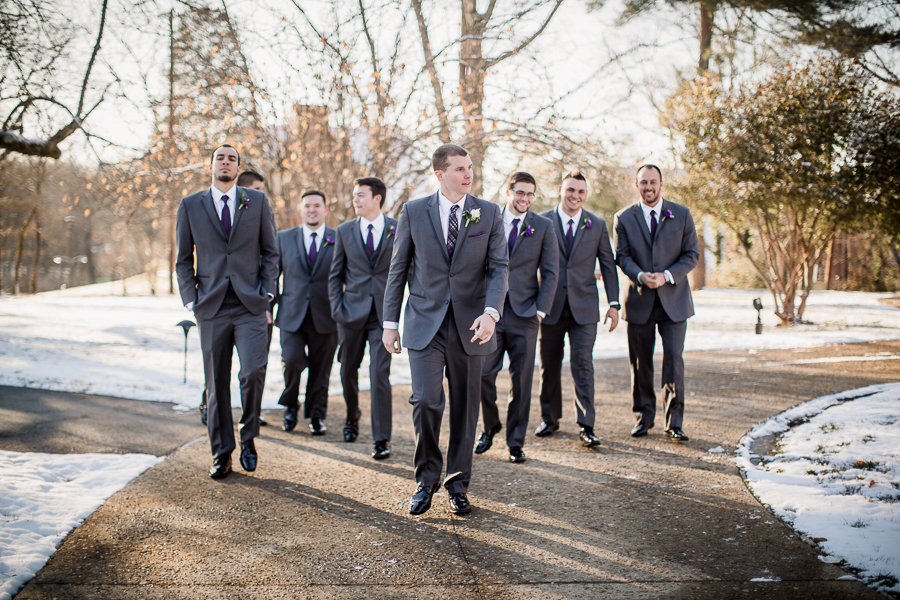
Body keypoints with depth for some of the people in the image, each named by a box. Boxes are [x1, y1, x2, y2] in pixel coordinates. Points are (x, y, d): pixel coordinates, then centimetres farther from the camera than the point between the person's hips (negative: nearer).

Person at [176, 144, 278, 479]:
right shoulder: (190, 206, 8)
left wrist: (266, 292, 0)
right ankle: (221, 454, 15)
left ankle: (248, 436, 7)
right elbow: (183, 260, 11)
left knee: (253, 372, -16)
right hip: (211, 309, 1)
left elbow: (270, 252, 11)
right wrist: (191, 300, 1)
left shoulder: (258, 202, 8)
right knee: (216, 383, 4)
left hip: (250, 306, -1)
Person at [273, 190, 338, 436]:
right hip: (292, 315, 0)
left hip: (325, 317, 0)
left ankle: (317, 416, 21)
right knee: (292, 360, -15)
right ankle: (290, 404, 11)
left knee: (321, 370, 4)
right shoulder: (284, 238, 8)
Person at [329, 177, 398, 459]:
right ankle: (352, 419, 39)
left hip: (384, 313, -3)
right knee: (348, 371, 13)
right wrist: (337, 308, 0)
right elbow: (335, 275, 11)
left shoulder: (398, 230, 0)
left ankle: (382, 438, -5)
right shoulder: (345, 231, 6)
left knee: (379, 374, -10)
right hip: (352, 311, 3)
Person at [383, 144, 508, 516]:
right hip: (425, 324, -1)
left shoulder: (489, 214, 2)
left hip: (469, 326, 1)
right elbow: (397, 270, 6)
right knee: (425, 402, -12)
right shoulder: (414, 212, 1)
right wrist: (390, 323, 4)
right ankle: (427, 479, 10)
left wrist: (491, 312, -21)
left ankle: (458, 484, 23)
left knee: (465, 407, 7)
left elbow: (498, 268, -3)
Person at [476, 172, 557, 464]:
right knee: (483, 374, -2)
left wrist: (541, 309, -4)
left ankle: (516, 442, 14)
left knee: (521, 381, 2)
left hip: (524, 314, 0)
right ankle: (490, 427, 23)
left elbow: (550, 272, 4)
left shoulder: (543, 226, 5)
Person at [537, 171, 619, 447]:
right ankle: (550, 419, 24)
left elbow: (608, 266, 7)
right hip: (551, 307, 0)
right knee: (549, 365, 9)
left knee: (583, 365, -7)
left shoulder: (597, 225, 5)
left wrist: (613, 304, 1)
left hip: (584, 307, 0)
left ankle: (586, 426, -3)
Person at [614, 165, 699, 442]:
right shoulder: (624, 218, 5)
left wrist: (667, 276, -15)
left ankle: (674, 422, -2)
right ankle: (644, 415, 21)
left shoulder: (681, 215, 3)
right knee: (640, 361, 6)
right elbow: (622, 256, 1)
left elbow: (691, 255, 1)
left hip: (673, 299, -1)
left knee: (674, 358, -8)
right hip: (639, 299, 1)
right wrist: (640, 276, -19)